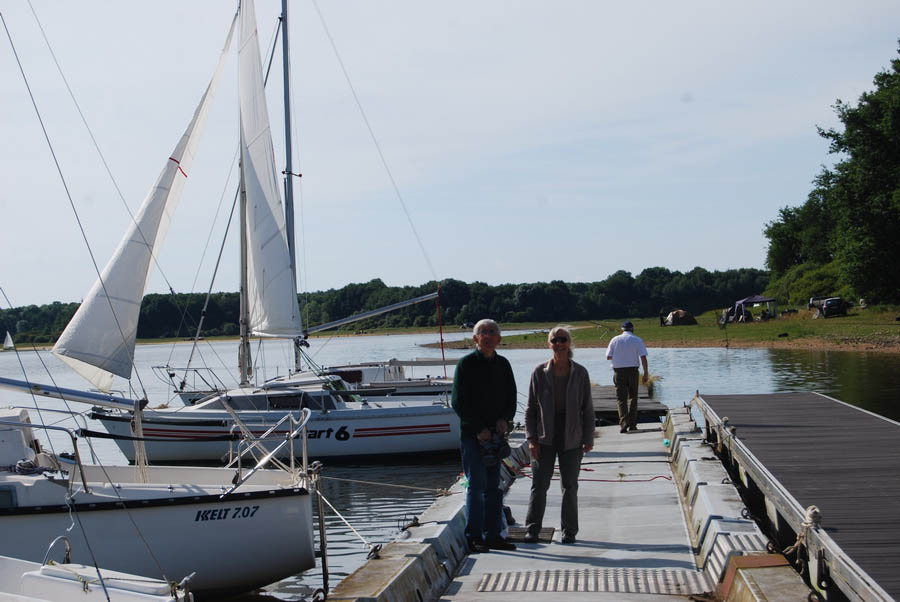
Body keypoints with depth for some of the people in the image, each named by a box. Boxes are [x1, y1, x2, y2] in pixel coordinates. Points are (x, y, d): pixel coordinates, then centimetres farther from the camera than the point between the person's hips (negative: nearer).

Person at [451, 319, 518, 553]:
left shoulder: (503, 365, 12)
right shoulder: (466, 364, -4)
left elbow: (511, 399, 15)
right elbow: (459, 402, -8)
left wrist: (505, 419, -4)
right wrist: (479, 428, -13)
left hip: (495, 434, 5)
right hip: (471, 434, -5)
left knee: (493, 487, 8)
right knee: (476, 484, -7)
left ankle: (492, 535, 13)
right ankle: (474, 536, -2)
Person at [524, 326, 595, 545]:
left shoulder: (580, 373, -1)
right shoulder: (540, 372, -2)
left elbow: (587, 409, 3)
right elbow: (531, 407, 1)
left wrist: (588, 438, 0)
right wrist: (532, 438, -5)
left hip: (571, 437, 1)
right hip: (545, 437, 0)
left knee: (570, 486, 7)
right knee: (539, 484, 0)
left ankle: (569, 531, 18)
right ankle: (532, 530, 8)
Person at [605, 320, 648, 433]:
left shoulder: (615, 340, 3)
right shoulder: (637, 340, 1)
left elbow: (608, 356, 2)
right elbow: (643, 357, -7)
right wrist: (645, 373, -5)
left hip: (619, 371, 0)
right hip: (633, 370, 0)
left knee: (621, 398, 0)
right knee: (633, 397, 12)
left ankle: (623, 423, -15)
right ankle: (632, 424, 12)